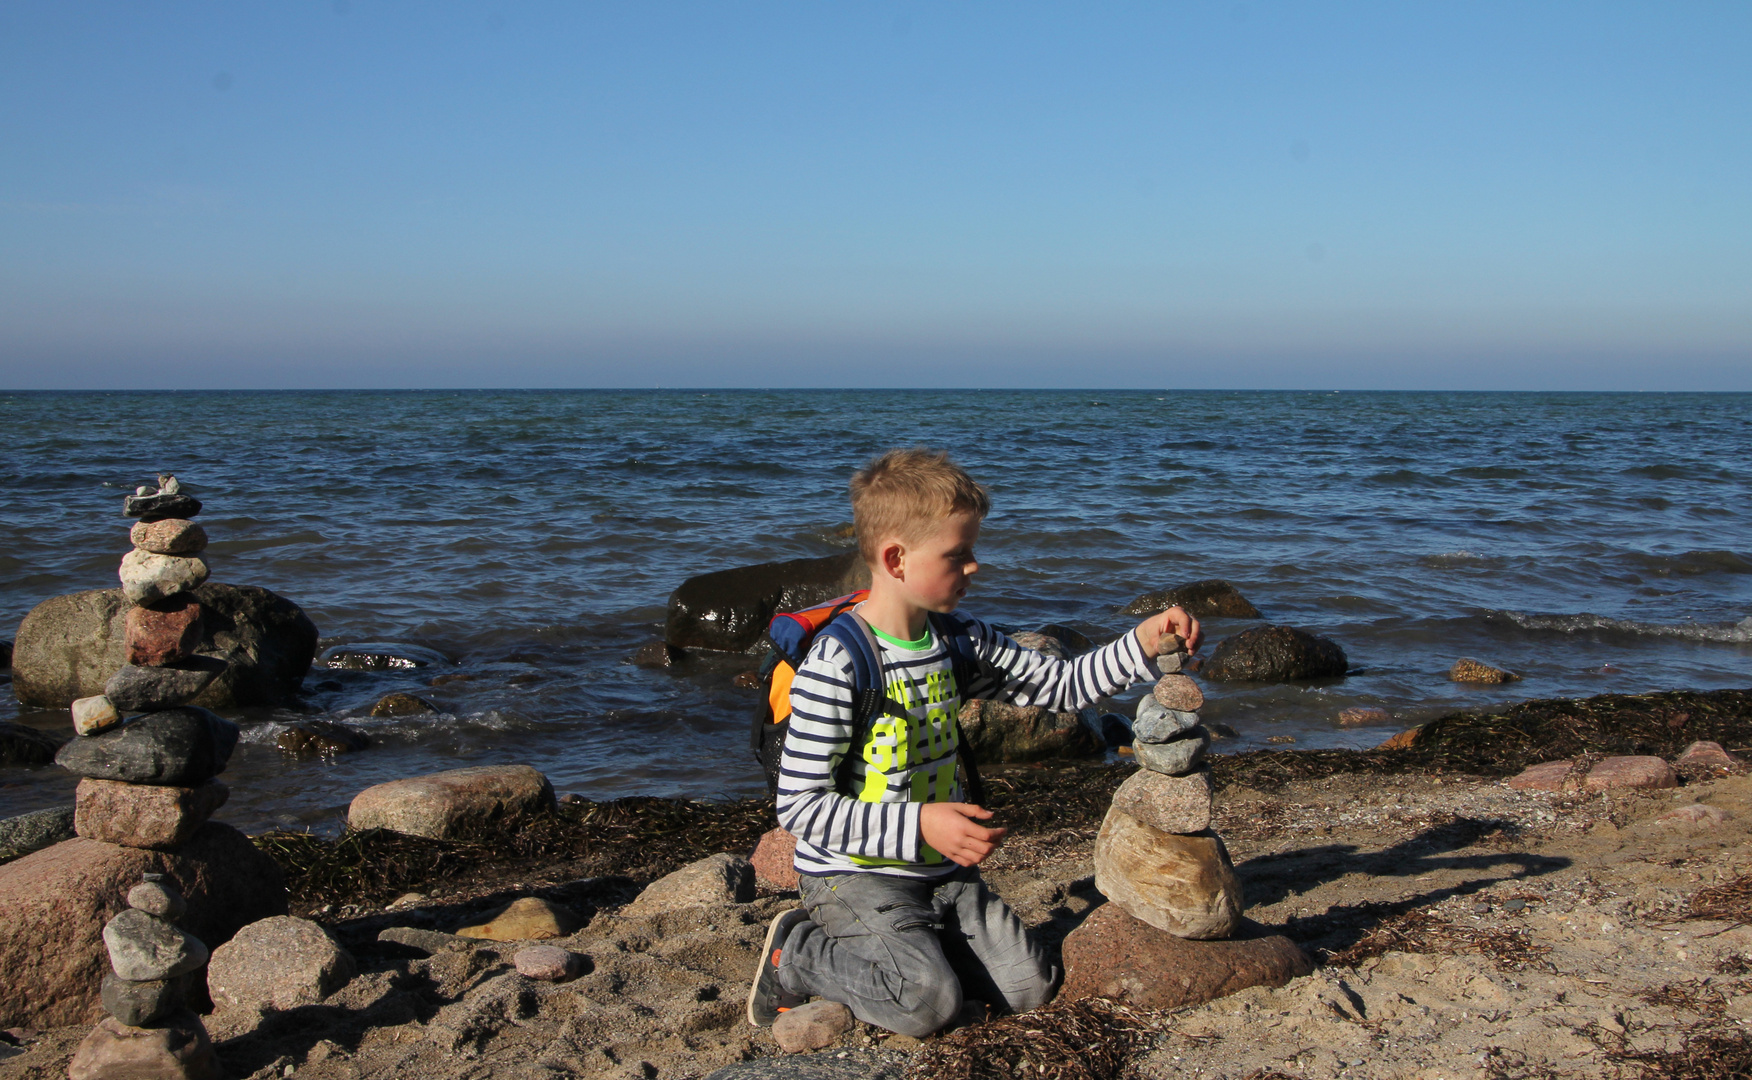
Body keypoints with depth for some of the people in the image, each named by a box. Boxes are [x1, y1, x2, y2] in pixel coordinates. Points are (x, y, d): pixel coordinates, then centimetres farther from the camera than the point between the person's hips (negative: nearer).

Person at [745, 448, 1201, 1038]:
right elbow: (800, 806, -20)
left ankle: (901, 945, 13)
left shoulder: (958, 642, 4)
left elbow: (1061, 685, 9)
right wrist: (919, 826, -27)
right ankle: (797, 955, 0)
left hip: (942, 870, 7)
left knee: (1030, 985, -8)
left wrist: (1143, 642, -7)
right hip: (854, 874, -7)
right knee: (930, 1001, -26)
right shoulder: (837, 665, -20)